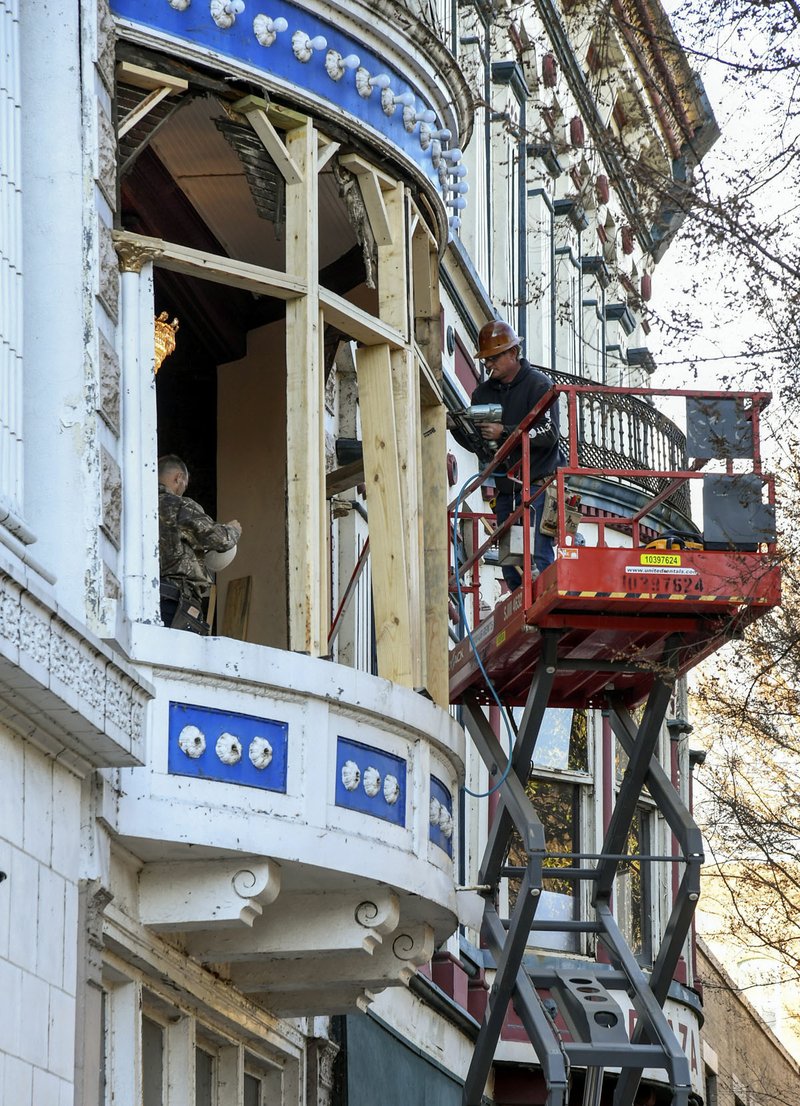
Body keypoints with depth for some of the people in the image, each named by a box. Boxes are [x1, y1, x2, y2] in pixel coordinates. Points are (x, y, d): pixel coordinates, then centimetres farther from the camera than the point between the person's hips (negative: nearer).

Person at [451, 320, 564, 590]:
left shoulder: (539, 385, -5)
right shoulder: (483, 392, 14)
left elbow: (548, 434, -17)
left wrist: (504, 433, -23)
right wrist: (458, 428, -6)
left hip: (537, 484, -7)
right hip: (505, 489, 7)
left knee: (536, 557, -14)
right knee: (509, 562, 5)